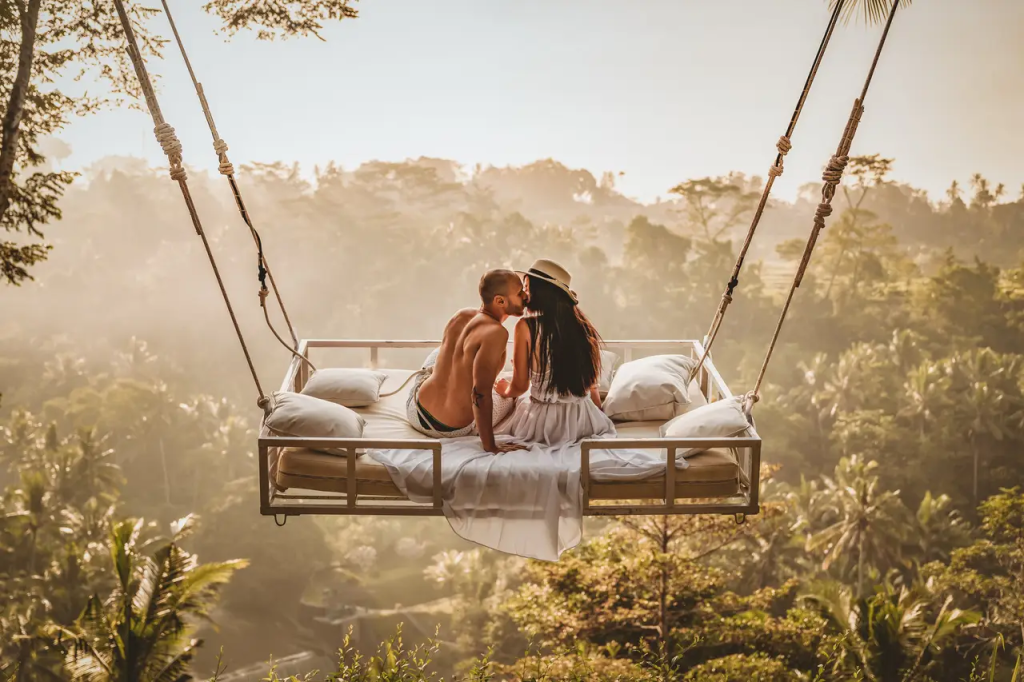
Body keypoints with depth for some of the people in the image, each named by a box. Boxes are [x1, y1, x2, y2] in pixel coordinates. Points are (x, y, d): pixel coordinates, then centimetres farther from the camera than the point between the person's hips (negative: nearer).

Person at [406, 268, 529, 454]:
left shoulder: (461, 315, -3)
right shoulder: (496, 333, -27)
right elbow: (481, 393, -31)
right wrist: (489, 446, -26)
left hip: (415, 412, 6)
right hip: (451, 430, -6)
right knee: (511, 394, 21)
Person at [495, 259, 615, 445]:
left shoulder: (526, 327, -12)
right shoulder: (582, 327, -1)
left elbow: (520, 386, -7)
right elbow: (592, 386, 7)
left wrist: (505, 390, 17)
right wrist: (600, 421, 24)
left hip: (544, 420, -3)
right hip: (583, 418, 4)